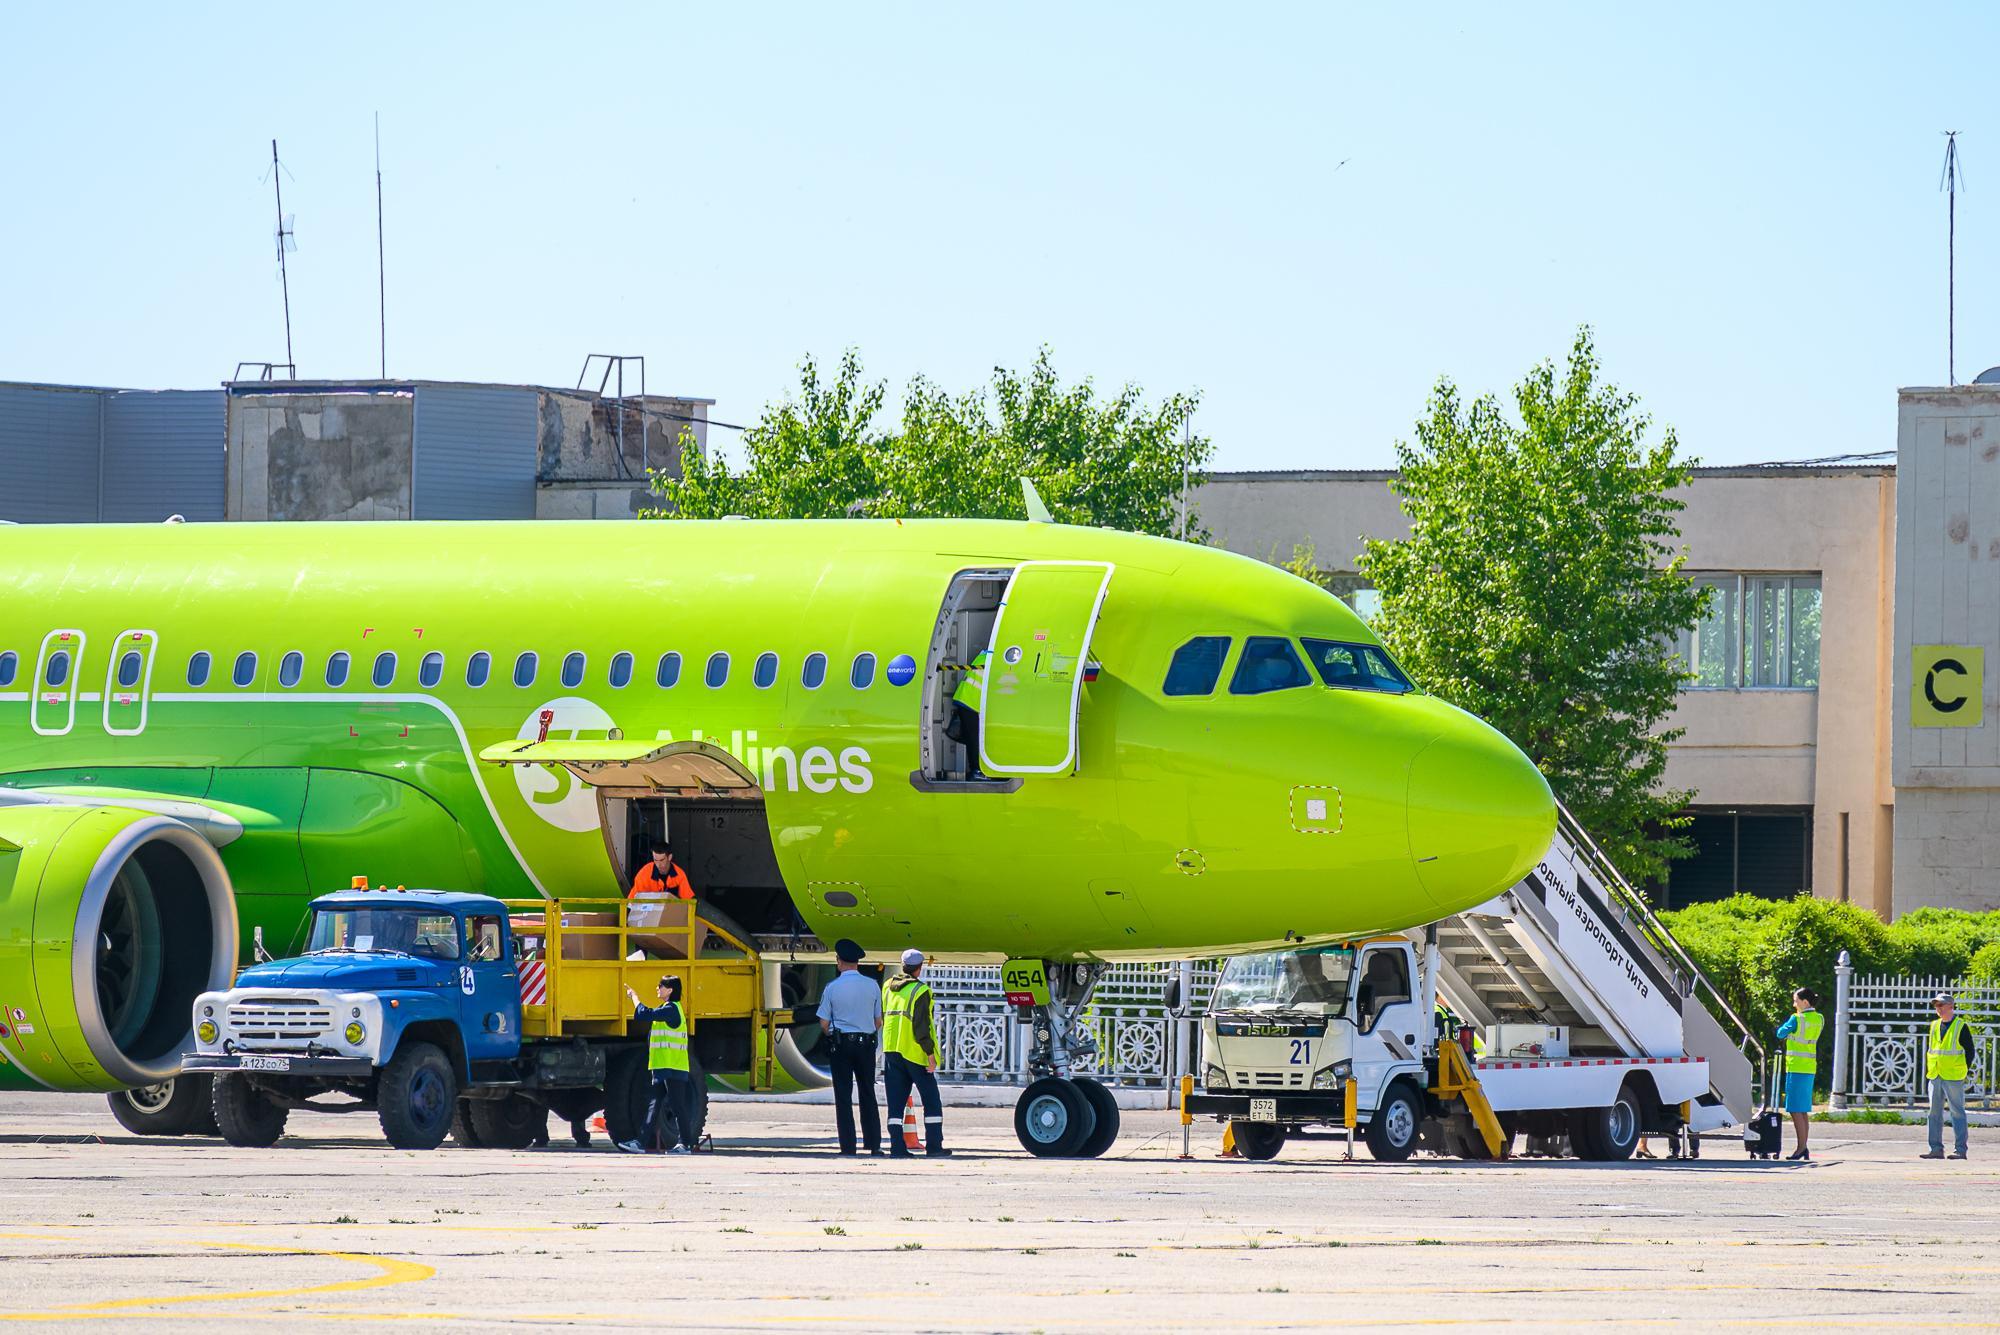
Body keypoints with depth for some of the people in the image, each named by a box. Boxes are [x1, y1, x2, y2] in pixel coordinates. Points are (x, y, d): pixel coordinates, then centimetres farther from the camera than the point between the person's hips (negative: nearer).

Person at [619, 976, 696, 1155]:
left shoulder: (671, 1009, -14)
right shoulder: (668, 1009, 17)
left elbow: (644, 1014, -19)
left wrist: (634, 996, -7)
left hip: (673, 1068, -10)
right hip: (663, 1068, 10)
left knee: (678, 1106, -5)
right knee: (654, 1106, 8)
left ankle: (686, 1144, -2)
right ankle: (645, 1142, 8)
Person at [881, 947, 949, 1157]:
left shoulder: (888, 988, 10)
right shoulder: (920, 991, -11)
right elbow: (921, 1025, -17)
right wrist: (930, 1053, -14)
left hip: (891, 1051, 6)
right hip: (914, 1053, -5)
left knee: (896, 1102, 6)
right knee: (931, 1100, 5)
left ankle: (897, 1147, 0)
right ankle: (934, 1146, 2)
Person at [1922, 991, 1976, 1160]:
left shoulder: (1961, 1027, -3)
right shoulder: (1934, 1026, 14)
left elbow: (1969, 1051, -3)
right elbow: (1928, 1049, 20)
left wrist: (1963, 1071, -9)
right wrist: (1927, 1070, 11)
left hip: (1953, 1078, -6)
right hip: (1935, 1077, 6)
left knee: (1957, 1112, -4)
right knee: (1935, 1113, 6)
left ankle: (1960, 1149, -3)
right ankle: (1936, 1148, 10)